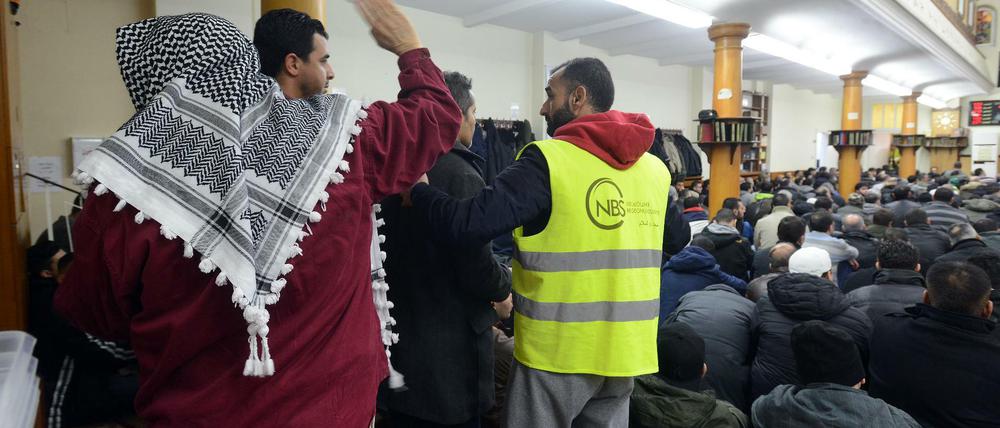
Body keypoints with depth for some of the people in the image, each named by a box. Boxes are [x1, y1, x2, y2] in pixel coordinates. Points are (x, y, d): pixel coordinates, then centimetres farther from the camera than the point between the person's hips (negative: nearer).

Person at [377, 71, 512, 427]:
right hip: (450, 346, -7)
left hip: (399, 334, 7)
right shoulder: (461, 174, -19)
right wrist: (504, 286, -1)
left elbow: (394, 249, 10)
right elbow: (477, 265, -21)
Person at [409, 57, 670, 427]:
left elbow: (468, 223, -22)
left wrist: (418, 191, -4)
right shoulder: (656, 168, 3)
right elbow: (677, 237, 20)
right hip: (626, 349, 6)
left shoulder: (548, 160, -16)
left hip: (558, 350, -5)